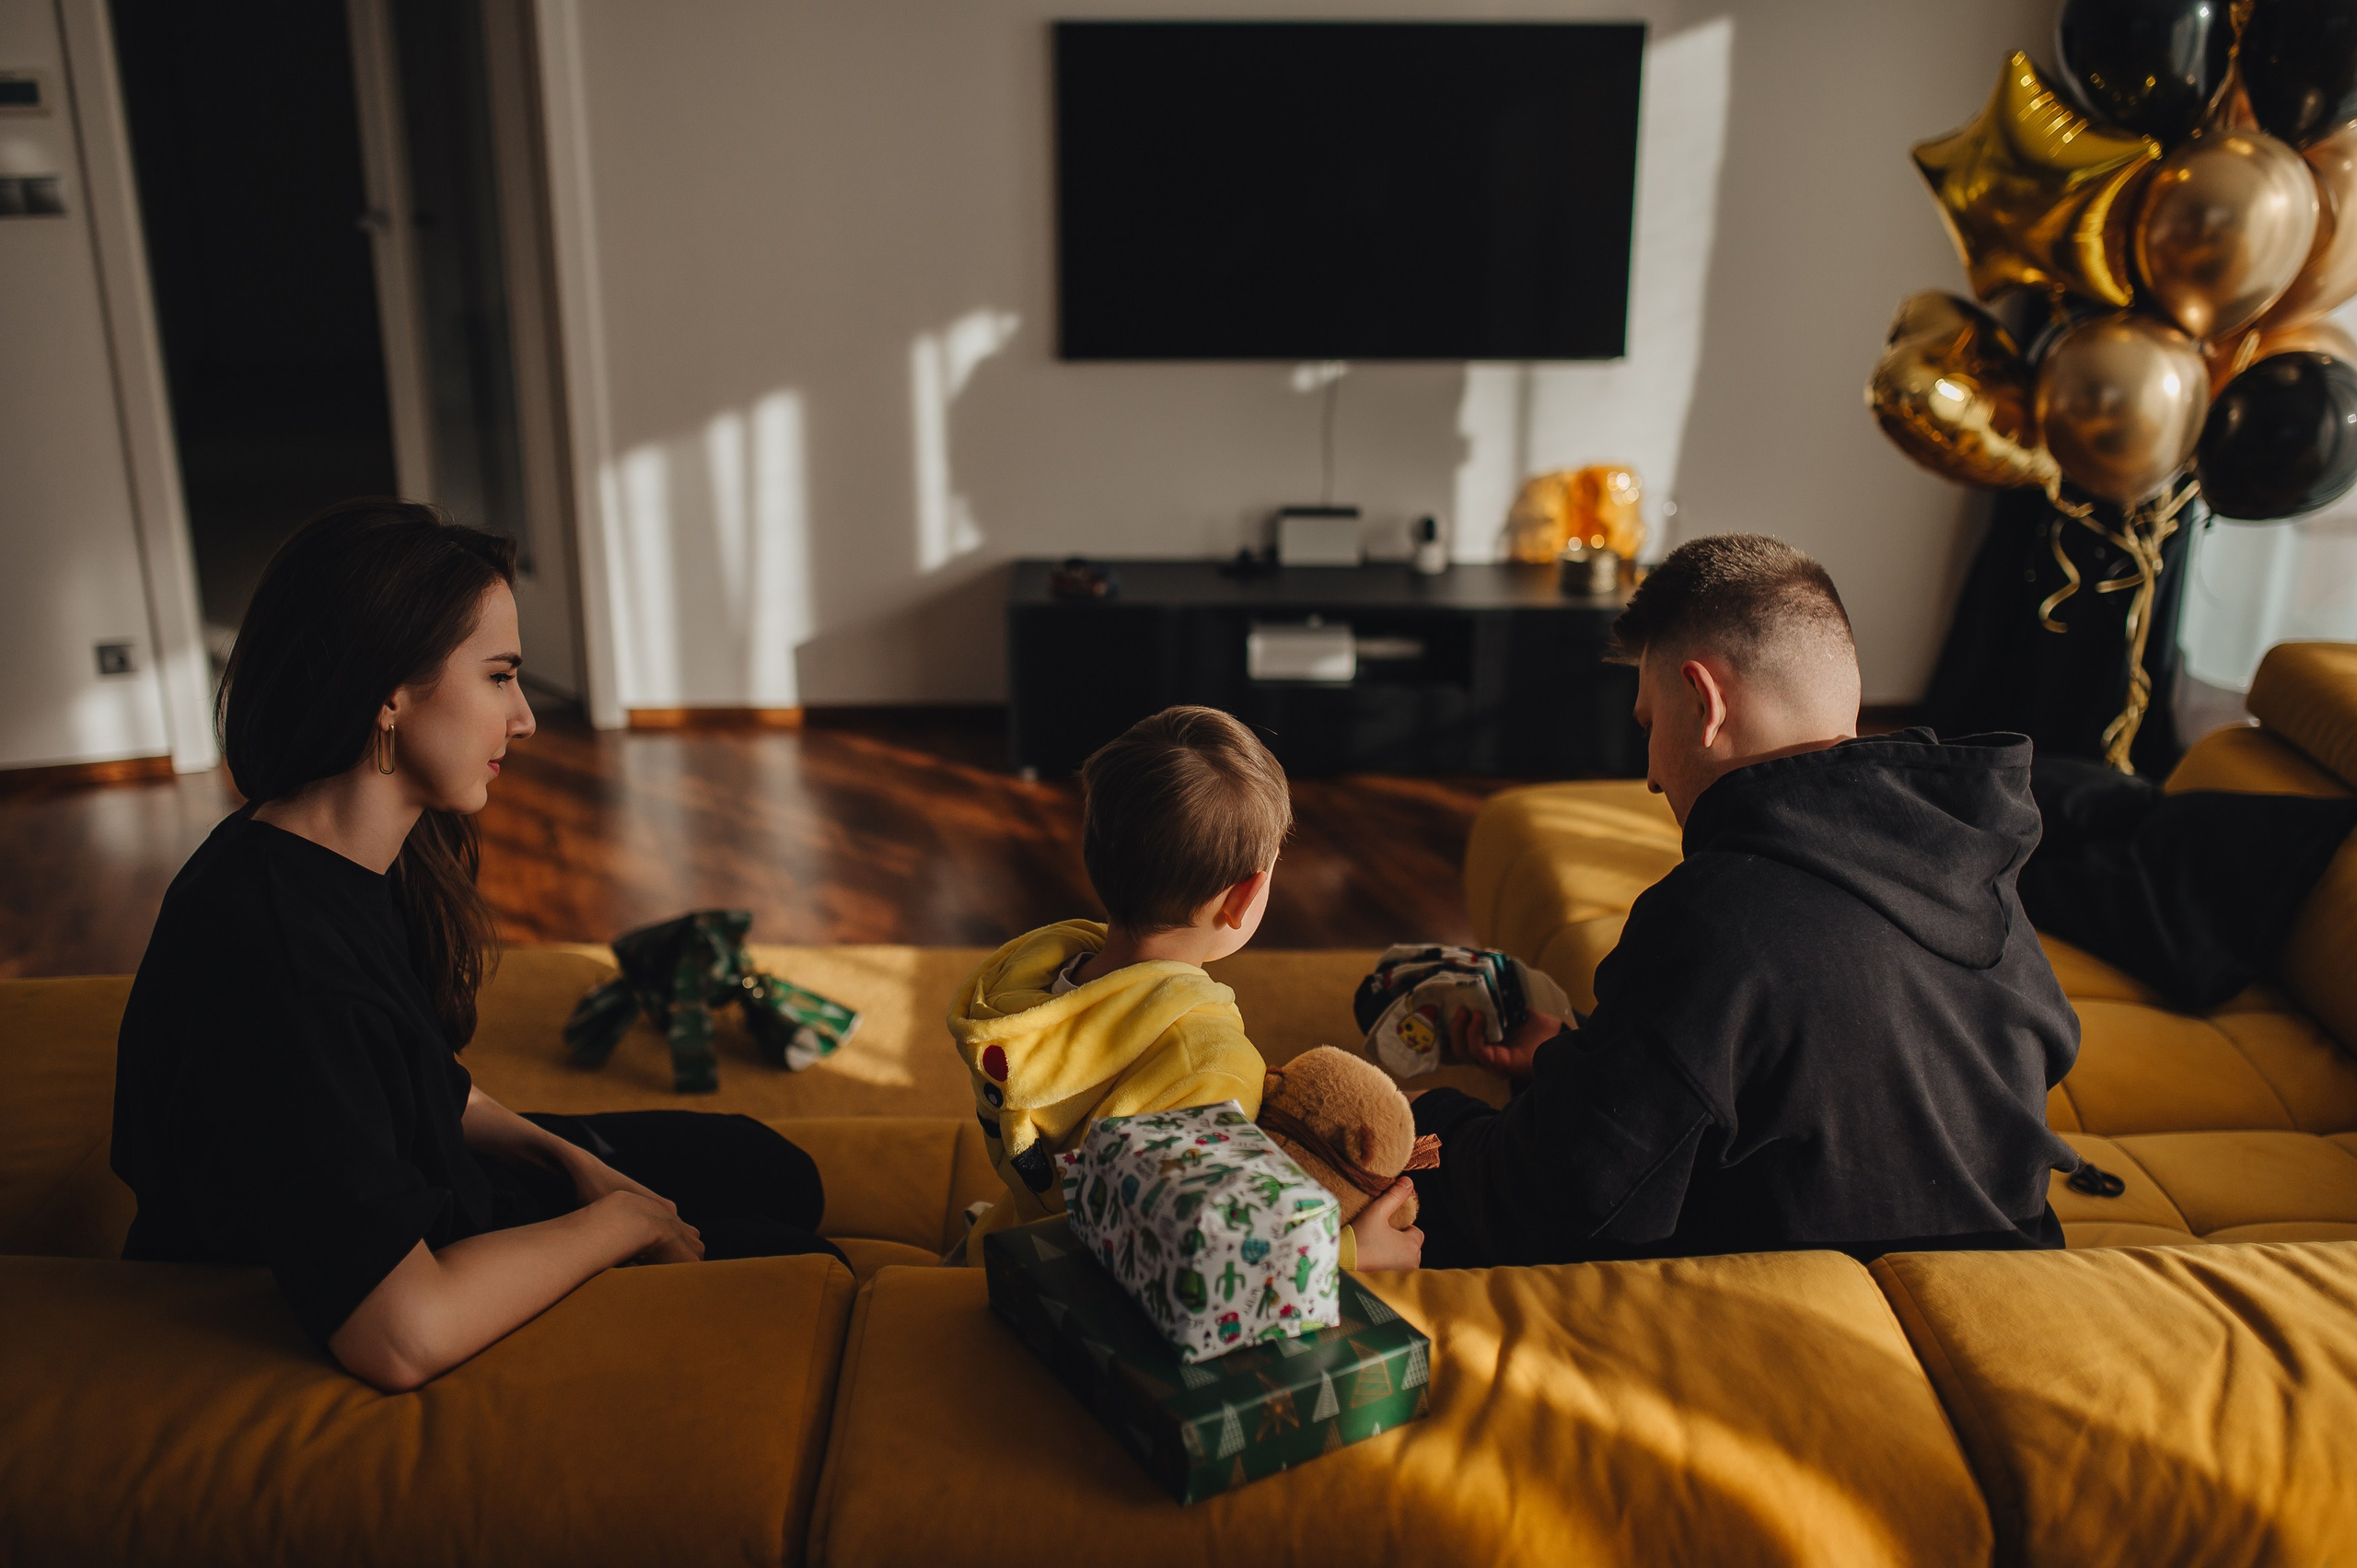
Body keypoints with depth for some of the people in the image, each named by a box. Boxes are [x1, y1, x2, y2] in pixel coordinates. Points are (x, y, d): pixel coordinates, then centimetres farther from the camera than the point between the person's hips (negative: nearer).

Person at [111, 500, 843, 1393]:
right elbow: (404, 1334, -41)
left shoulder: (368, 858, -5)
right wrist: (623, 1221, -26)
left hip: (431, 1194, 9)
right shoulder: (271, 949, -36)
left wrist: (572, 1161, -2)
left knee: (772, 1172, 17)